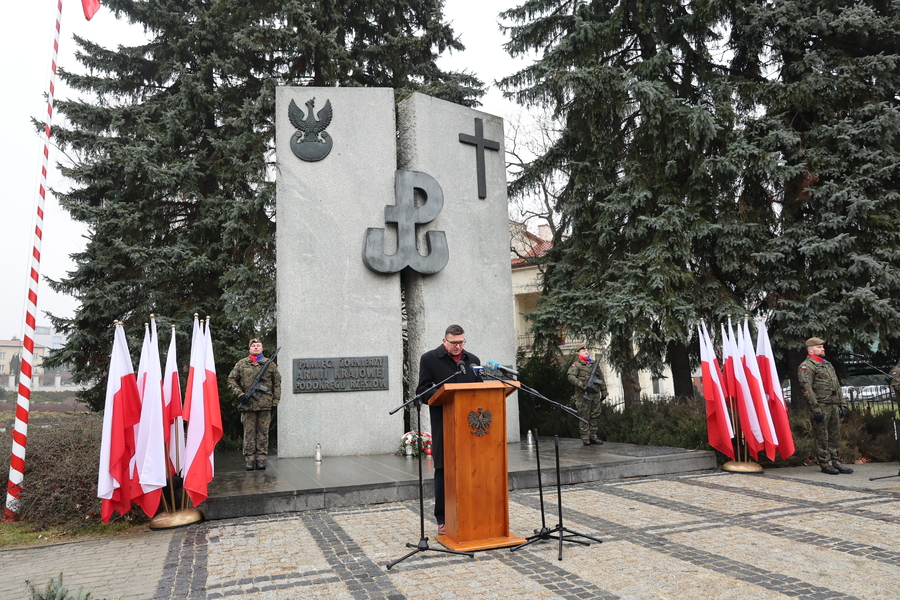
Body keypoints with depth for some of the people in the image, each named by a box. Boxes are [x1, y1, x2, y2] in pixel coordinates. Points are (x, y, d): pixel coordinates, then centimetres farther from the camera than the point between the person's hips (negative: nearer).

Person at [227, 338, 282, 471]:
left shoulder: (270, 364, 9)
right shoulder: (241, 364, 7)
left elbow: (277, 384, 12)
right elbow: (231, 380, 7)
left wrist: (275, 401, 5)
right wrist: (240, 394, -6)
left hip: (265, 405, 1)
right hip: (247, 404, 0)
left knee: (263, 433, 3)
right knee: (249, 433, 3)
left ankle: (261, 460, 8)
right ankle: (249, 460, 8)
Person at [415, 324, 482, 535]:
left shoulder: (473, 360, 13)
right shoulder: (429, 359, 1)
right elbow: (422, 391, -3)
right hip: (443, 424, -3)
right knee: (443, 470, 2)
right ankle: (442, 520, 12)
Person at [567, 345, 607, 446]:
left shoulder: (595, 364, 18)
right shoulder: (576, 365, 0)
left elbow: (601, 379, 23)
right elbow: (571, 377, -15)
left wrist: (604, 392, 18)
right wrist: (583, 387, -20)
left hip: (595, 394, 6)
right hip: (583, 395, -5)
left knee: (595, 417, 8)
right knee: (584, 418, -3)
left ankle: (593, 437, 16)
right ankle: (585, 438, 2)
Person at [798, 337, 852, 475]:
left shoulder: (828, 364, 22)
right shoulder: (806, 366, -6)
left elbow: (837, 386, 24)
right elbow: (807, 389, -14)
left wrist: (842, 404, 16)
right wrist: (816, 409, -19)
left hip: (834, 405, 8)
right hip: (821, 405, -8)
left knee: (835, 434, 10)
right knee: (822, 436, -3)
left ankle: (834, 461, 17)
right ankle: (825, 463, 3)